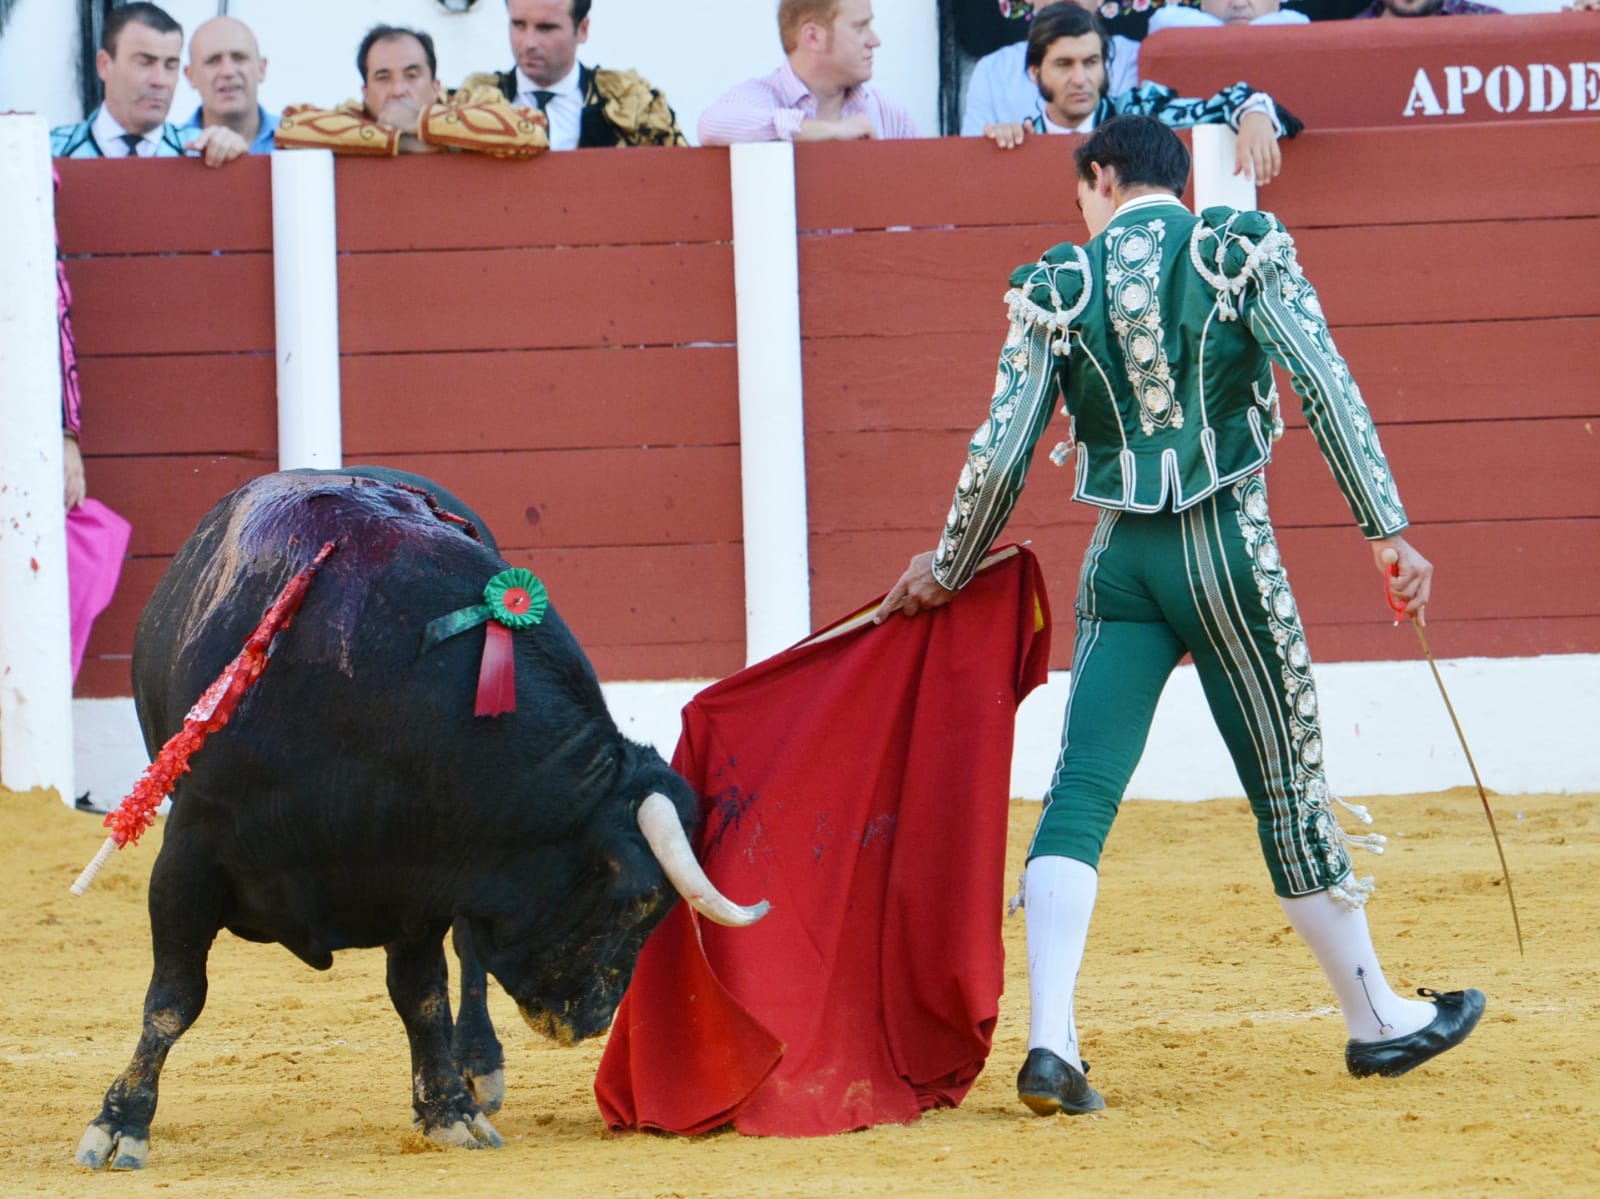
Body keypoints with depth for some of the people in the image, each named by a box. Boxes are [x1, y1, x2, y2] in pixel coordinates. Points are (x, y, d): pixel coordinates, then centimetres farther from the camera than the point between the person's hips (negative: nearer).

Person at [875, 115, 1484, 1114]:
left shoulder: (1058, 288, 3)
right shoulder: (1245, 250, 1)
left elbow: (1002, 453, 0)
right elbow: (1326, 385, -9)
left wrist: (946, 571, 15)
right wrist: (1388, 531, -9)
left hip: (1121, 562, 1)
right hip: (1232, 547, -1)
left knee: (1082, 792, -1)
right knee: (1290, 789, 9)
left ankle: (1051, 1042, -16)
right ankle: (1375, 1019, 22)